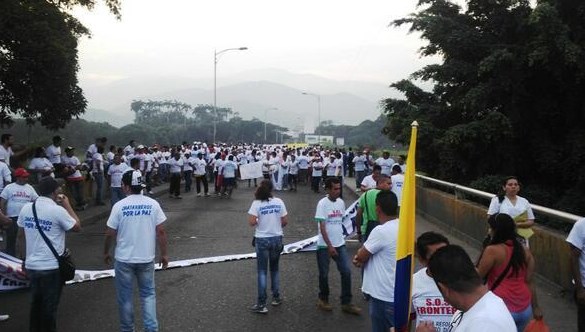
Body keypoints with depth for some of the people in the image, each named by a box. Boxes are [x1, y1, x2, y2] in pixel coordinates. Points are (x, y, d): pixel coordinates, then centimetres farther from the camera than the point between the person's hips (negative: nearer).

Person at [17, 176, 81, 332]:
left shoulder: (26, 208, 1)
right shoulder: (58, 210, -17)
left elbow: (22, 233, 12)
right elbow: (77, 227, -5)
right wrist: (67, 206, 0)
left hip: (31, 265, 6)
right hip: (51, 267, -6)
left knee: (36, 303, 20)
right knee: (49, 306, 7)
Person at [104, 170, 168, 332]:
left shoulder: (119, 206, -10)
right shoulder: (153, 204, -6)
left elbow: (110, 234, -5)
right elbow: (161, 231, -6)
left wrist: (106, 252, 12)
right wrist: (164, 254, 5)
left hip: (124, 259, -1)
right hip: (146, 258, 2)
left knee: (125, 296, 14)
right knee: (148, 294, 16)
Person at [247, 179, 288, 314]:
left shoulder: (257, 203, -12)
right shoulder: (278, 202, -4)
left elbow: (251, 222, -20)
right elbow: (285, 221, -3)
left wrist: (259, 222, 2)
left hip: (262, 240, -3)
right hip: (277, 238, 3)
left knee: (262, 272, 4)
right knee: (275, 269, 21)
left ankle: (261, 304, 5)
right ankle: (276, 297, 29)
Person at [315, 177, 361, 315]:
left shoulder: (341, 202, 4)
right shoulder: (322, 203, -13)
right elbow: (322, 227, -16)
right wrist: (329, 246, -20)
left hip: (340, 244, 5)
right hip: (324, 245, -5)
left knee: (346, 272, 0)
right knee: (324, 274, 8)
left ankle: (346, 303, 9)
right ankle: (323, 299, 28)